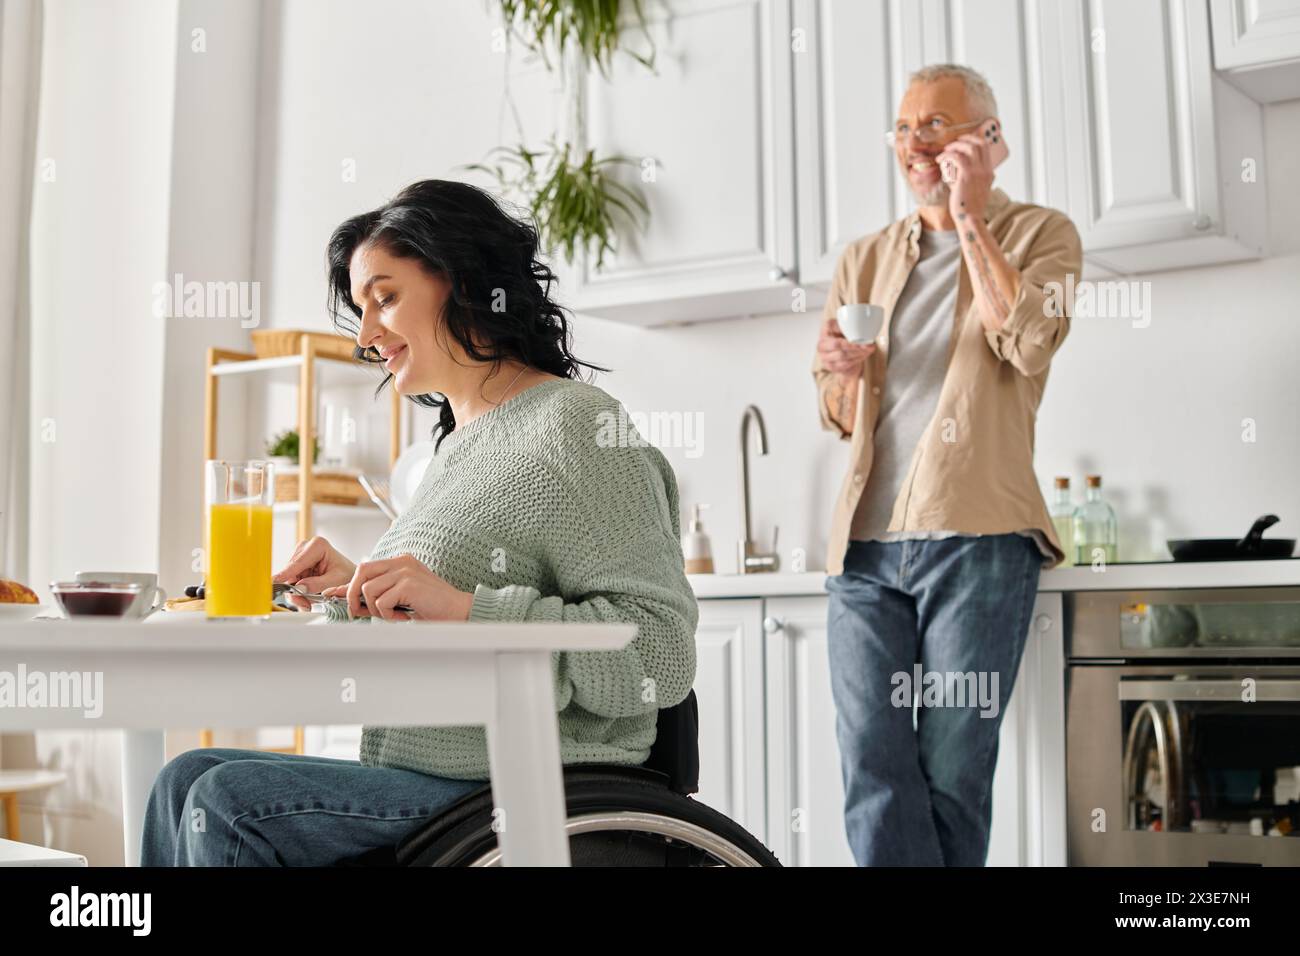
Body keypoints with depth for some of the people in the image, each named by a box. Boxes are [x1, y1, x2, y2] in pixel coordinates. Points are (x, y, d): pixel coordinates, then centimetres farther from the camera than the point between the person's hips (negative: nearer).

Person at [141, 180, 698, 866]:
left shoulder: (575, 425, -11)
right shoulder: (459, 448, 18)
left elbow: (661, 654, -20)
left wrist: (460, 605, -24)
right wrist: (358, 592, 6)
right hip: (426, 783, 9)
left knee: (229, 803, -17)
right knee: (189, 780, 3)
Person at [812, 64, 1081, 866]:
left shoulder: (1038, 234, 8)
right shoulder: (865, 259, 19)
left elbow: (1028, 344, -13)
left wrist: (969, 214, -6)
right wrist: (843, 372, -3)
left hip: (975, 538, -3)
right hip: (865, 544, 4)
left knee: (952, 772, 0)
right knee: (874, 770, -4)